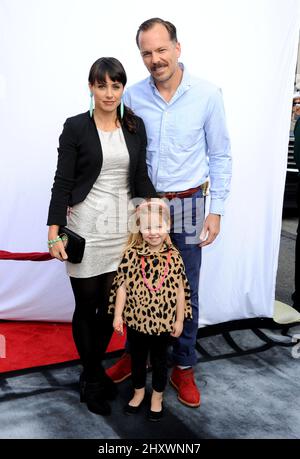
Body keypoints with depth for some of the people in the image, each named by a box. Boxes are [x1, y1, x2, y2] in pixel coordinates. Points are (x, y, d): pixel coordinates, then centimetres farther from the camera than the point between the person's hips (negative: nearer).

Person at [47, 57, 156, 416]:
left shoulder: (135, 126, 6)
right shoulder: (75, 127, -4)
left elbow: (141, 178, 11)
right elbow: (62, 182, -6)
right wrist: (54, 233, -12)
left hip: (122, 227, 4)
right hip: (85, 227, -3)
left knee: (111, 306, 10)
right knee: (86, 306, 6)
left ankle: (92, 370, 32)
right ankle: (93, 379, 26)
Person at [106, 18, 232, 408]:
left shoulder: (207, 95, -7)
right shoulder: (133, 96, -3)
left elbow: (220, 156, 0)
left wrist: (216, 210, -4)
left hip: (187, 205, -1)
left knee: (185, 292, 8)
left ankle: (183, 368, 26)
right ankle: (135, 353, 34)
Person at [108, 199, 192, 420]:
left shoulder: (174, 256, -10)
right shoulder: (132, 254, -10)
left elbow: (180, 290, -4)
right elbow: (122, 285, -6)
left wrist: (179, 320, -2)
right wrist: (118, 315, -7)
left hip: (163, 321, -1)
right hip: (136, 319, 1)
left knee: (159, 360, 16)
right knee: (137, 358, 20)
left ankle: (157, 398, 37)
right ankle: (139, 392, 42)